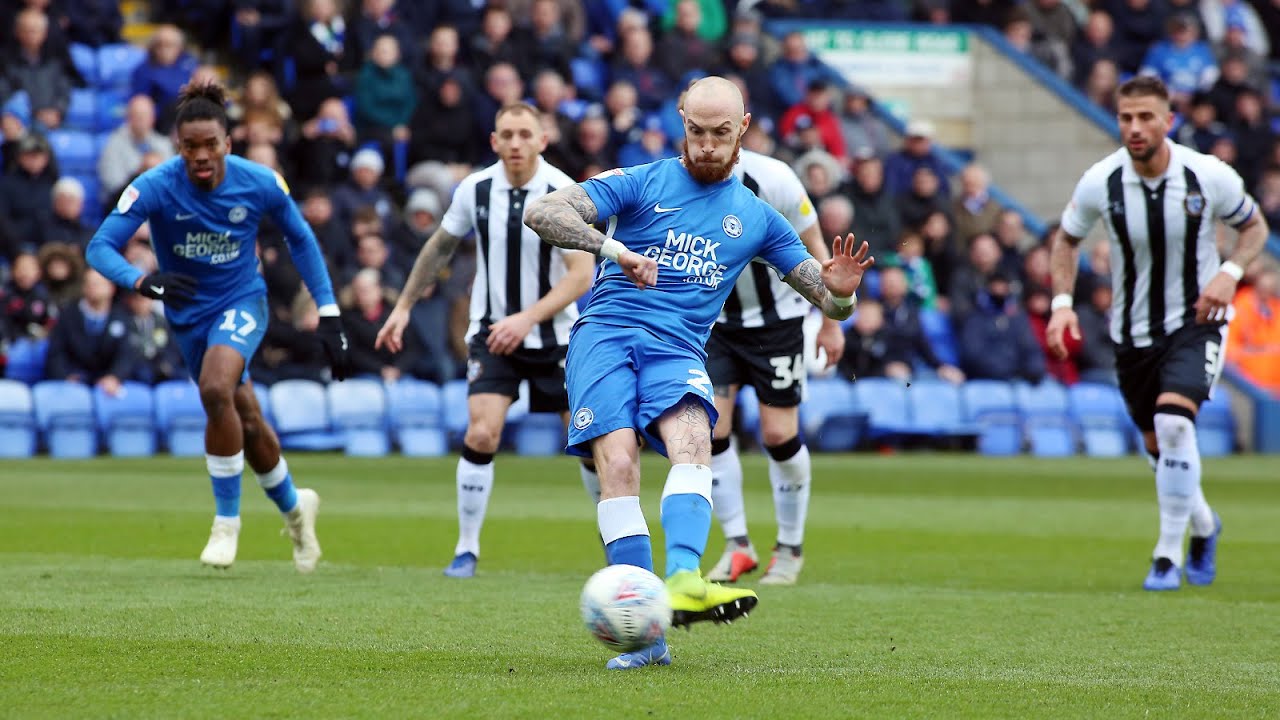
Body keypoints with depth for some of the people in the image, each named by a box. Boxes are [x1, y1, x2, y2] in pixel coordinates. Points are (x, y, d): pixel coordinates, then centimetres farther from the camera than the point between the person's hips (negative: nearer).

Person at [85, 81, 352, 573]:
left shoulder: (259, 183, -17)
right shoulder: (156, 187, -22)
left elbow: (300, 239, 0)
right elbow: (100, 247, -27)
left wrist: (329, 316, -1)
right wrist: (144, 282, -47)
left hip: (241, 302, -2)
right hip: (188, 315, 2)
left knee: (216, 388, -30)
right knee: (247, 425, 11)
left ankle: (227, 519, -14)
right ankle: (295, 508, 40)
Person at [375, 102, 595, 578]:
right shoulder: (475, 190, -6)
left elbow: (581, 275, -20)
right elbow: (440, 247, 11)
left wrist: (528, 318, -31)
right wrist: (404, 306, 13)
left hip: (555, 335, -1)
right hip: (492, 332, 1)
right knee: (481, 434, -16)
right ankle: (467, 548, -4)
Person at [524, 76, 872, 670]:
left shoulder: (757, 219, 17)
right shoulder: (641, 183, 10)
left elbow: (831, 303, 17)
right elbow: (543, 212, -2)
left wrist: (839, 289, -9)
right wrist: (613, 248, -19)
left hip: (679, 349, 2)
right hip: (606, 334, -2)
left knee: (692, 441, -30)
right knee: (618, 462, -24)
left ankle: (683, 581, -51)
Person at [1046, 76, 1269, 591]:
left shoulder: (1208, 176, -16)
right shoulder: (1100, 183, -13)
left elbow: (1253, 226, 2)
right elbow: (1066, 239, 6)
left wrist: (1229, 272, -17)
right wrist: (1062, 303, -8)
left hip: (1196, 320, -3)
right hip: (1133, 330, 3)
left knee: (1173, 420, -25)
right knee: (1159, 446, 11)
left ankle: (1168, 556, -16)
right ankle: (1204, 527, 42)